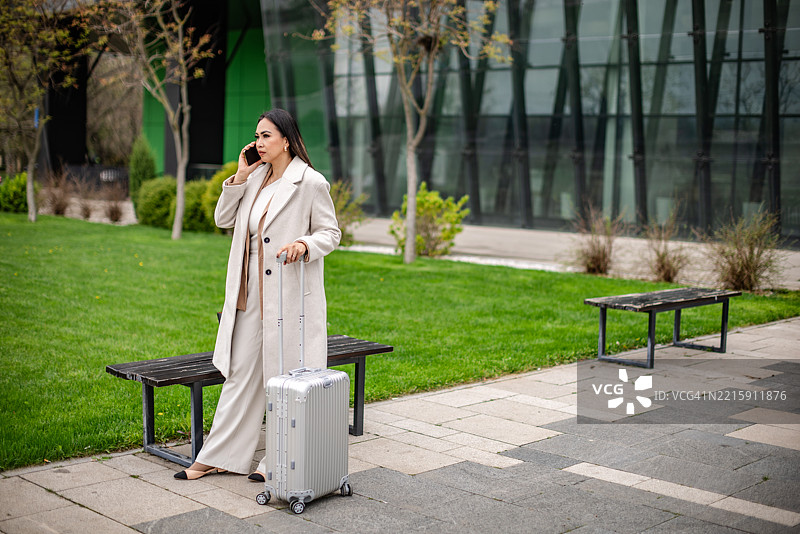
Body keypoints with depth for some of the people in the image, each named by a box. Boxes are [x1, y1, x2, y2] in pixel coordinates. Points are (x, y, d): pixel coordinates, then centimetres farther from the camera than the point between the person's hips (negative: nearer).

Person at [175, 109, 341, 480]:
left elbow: (331, 233, -4)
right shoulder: (255, 178, 11)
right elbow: (223, 219, 13)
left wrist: (304, 244, -24)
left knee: (286, 378, 3)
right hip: (250, 295, 6)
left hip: (290, 295, -6)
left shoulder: (310, 183, -8)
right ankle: (219, 456, 20)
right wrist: (239, 178, 3)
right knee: (240, 373, 12)